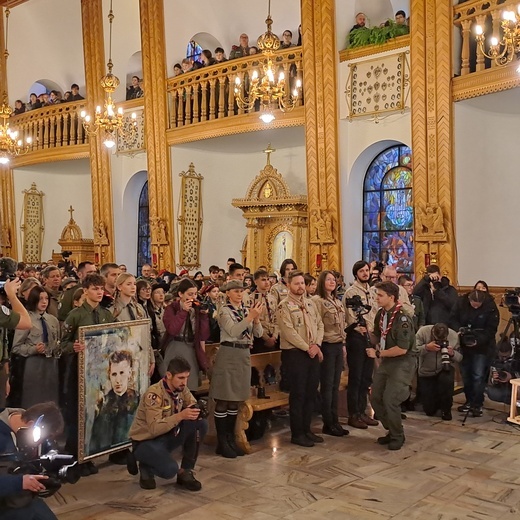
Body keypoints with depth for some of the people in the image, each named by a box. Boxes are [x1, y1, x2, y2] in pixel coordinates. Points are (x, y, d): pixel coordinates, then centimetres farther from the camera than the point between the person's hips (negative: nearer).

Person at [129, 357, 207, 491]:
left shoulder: (181, 389, -5)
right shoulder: (154, 394, -27)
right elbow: (155, 428, -33)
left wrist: (198, 411, -23)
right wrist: (180, 416, -41)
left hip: (167, 436, 7)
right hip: (145, 442, -7)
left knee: (201, 424, -15)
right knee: (170, 469, -33)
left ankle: (185, 472, -3)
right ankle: (146, 468, 3)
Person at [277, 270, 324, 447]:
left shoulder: (310, 303, 12)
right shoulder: (284, 306, -10)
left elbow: (320, 325, 11)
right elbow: (289, 332, -17)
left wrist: (317, 345, -5)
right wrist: (307, 348, -14)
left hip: (313, 352, 7)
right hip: (295, 353, -7)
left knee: (311, 392, 11)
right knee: (298, 394, -1)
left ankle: (306, 429, 22)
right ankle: (297, 434, 9)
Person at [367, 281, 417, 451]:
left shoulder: (402, 319, -21)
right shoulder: (381, 314, 1)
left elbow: (402, 349, -25)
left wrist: (378, 354, -17)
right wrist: (379, 355, 5)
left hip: (402, 363, -8)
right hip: (386, 361, 8)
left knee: (390, 401, -10)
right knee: (375, 398, 9)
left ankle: (398, 436, 14)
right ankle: (391, 431, 29)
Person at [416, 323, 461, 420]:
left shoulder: (454, 335, -12)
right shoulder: (423, 332, -18)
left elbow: (460, 357, -5)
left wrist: (452, 353, -26)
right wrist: (427, 347, -39)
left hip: (445, 369, 0)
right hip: (426, 372, 0)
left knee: (447, 381, -38)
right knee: (429, 411, -1)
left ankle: (446, 409, -10)